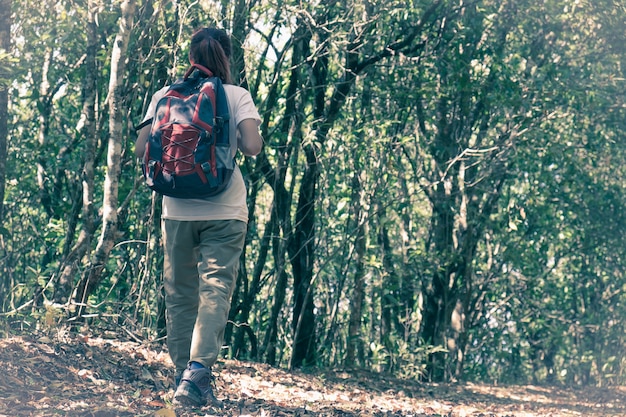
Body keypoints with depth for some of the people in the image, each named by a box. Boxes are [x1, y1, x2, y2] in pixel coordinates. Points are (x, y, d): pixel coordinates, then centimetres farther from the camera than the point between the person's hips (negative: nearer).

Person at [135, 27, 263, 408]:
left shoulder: (164, 96, 4)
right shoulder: (237, 96, -1)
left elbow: (142, 149, 1)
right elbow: (252, 147, -12)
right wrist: (229, 141, 10)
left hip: (177, 210, 2)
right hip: (225, 210, -2)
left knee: (180, 293, 11)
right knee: (216, 290, -5)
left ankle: (183, 373, 13)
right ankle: (198, 372, -20)